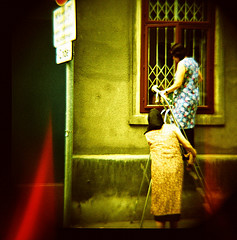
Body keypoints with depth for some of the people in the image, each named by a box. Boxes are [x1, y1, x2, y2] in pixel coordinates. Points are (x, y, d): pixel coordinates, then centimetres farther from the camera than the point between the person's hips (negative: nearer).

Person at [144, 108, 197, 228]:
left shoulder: (148, 135, 11)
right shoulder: (172, 128, 8)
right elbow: (187, 145, 4)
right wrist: (193, 155, 21)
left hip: (158, 168, 0)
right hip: (175, 166, 1)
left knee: (159, 200, 8)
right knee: (174, 197, 12)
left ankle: (160, 225, 9)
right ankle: (174, 225, 19)